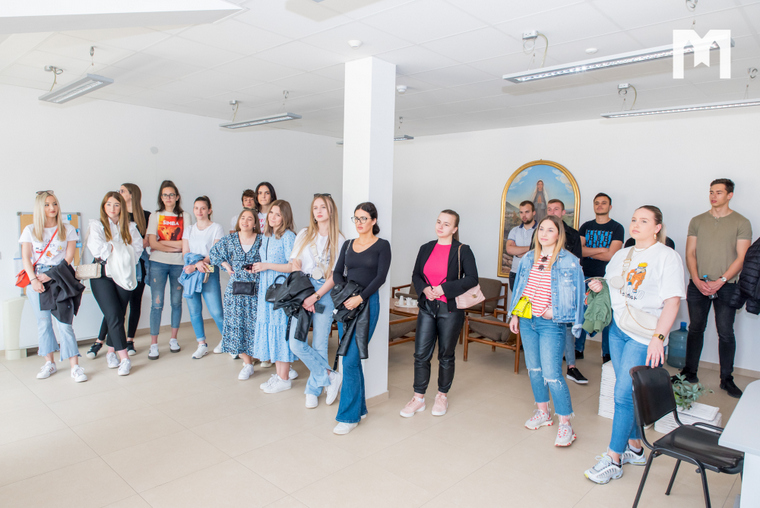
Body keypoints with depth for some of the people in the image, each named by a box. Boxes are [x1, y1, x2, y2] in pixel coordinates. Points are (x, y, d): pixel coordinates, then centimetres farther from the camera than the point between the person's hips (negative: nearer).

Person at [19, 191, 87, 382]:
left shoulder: (67, 229, 7)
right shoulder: (30, 230, 10)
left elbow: (69, 257, 1)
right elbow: (26, 258, 4)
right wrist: (34, 279, -10)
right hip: (36, 282, 2)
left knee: (64, 323, -8)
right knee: (43, 323, 7)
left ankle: (75, 367, -9)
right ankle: (49, 363, 19)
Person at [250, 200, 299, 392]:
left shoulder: (288, 236, -12)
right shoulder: (266, 235, 14)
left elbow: (294, 266, -18)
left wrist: (267, 266, -17)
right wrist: (258, 267, 10)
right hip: (266, 288, 8)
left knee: (280, 328, -4)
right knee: (268, 327, 10)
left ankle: (284, 379, 8)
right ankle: (280, 371, 23)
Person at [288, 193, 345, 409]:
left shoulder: (339, 240, 4)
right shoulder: (304, 235, 12)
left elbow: (335, 275, -2)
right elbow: (295, 265, 4)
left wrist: (315, 297, -11)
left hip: (325, 292, -2)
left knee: (319, 345, 1)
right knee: (296, 343, -8)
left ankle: (313, 390, 19)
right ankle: (331, 376, 6)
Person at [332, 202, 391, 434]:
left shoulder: (382, 246, -1)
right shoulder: (348, 245, 14)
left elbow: (381, 277, -10)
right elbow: (337, 272, 7)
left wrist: (360, 298, -19)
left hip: (367, 303, -5)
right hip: (346, 303, 6)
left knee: (350, 359, -10)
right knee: (352, 358, 11)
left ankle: (349, 416, 1)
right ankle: (360, 407, 26)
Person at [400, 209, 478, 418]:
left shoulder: (462, 251, -5)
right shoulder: (426, 249, 8)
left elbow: (472, 279, -12)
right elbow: (415, 275, 11)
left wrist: (443, 288, -18)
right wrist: (425, 289, -10)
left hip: (450, 310, -3)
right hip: (426, 307, 4)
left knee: (446, 355, 9)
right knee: (421, 354, 3)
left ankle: (442, 396, 28)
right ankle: (418, 398, 16)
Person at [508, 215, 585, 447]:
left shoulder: (570, 262, -7)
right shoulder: (528, 259, 8)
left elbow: (577, 295, -5)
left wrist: (555, 311, -14)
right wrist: (514, 315, 14)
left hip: (551, 324, -5)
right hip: (526, 321, 6)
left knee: (552, 375, -7)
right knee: (534, 369, 15)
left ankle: (565, 423, 8)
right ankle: (543, 412, 32)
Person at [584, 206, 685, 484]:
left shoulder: (667, 257, -7)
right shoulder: (621, 255, 13)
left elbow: (672, 301, -14)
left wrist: (658, 337, -22)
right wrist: (599, 286, 0)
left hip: (644, 336, -6)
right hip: (618, 329, 6)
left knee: (623, 393, -7)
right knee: (626, 392, 13)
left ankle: (613, 460, 3)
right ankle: (635, 448, 28)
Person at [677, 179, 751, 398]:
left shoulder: (741, 223, 2)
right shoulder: (697, 221, 9)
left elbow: (741, 258, -3)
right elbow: (690, 253, 6)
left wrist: (720, 281, -13)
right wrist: (697, 280, -6)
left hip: (726, 287, -2)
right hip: (698, 285, 2)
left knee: (726, 333, 2)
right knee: (695, 329, 8)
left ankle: (726, 379, 14)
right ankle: (690, 373, 18)